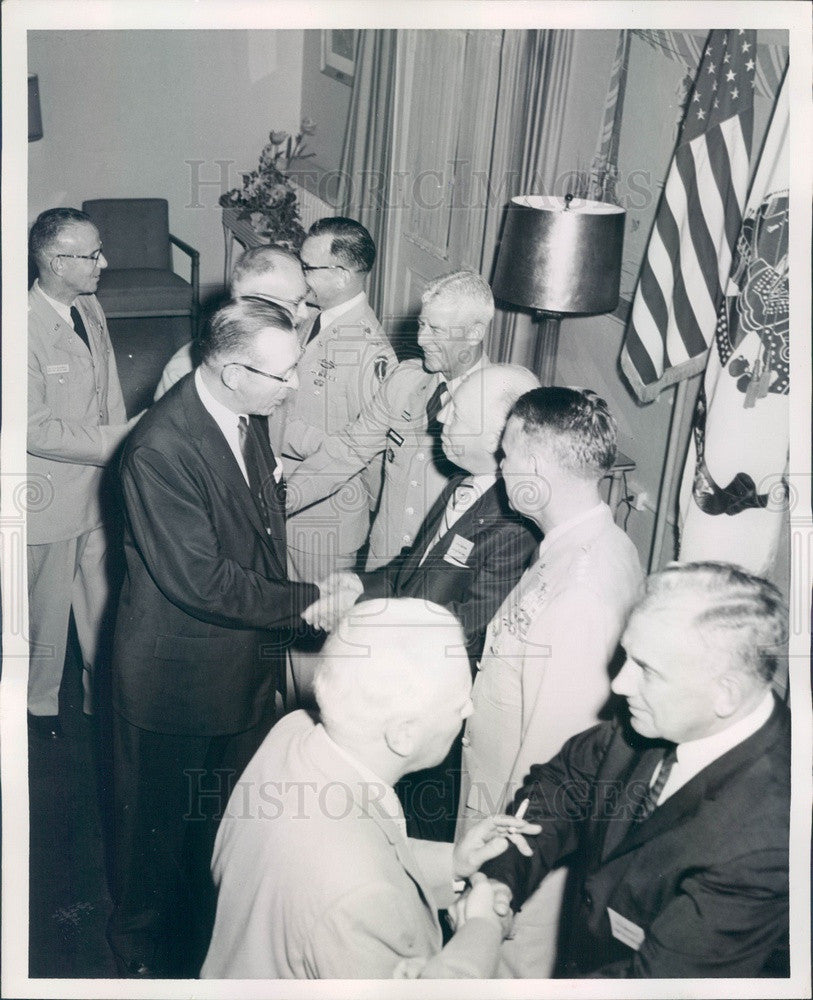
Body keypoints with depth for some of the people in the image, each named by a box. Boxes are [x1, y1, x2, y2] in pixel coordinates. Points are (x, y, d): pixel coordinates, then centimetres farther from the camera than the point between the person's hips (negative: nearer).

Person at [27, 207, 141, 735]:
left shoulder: (91, 308, 3)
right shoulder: (26, 326, -23)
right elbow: (35, 430, -24)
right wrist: (117, 440, -24)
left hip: (100, 485, 7)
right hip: (51, 494, -6)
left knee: (102, 602, 19)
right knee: (48, 607, 14)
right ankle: (41, 703, 37)